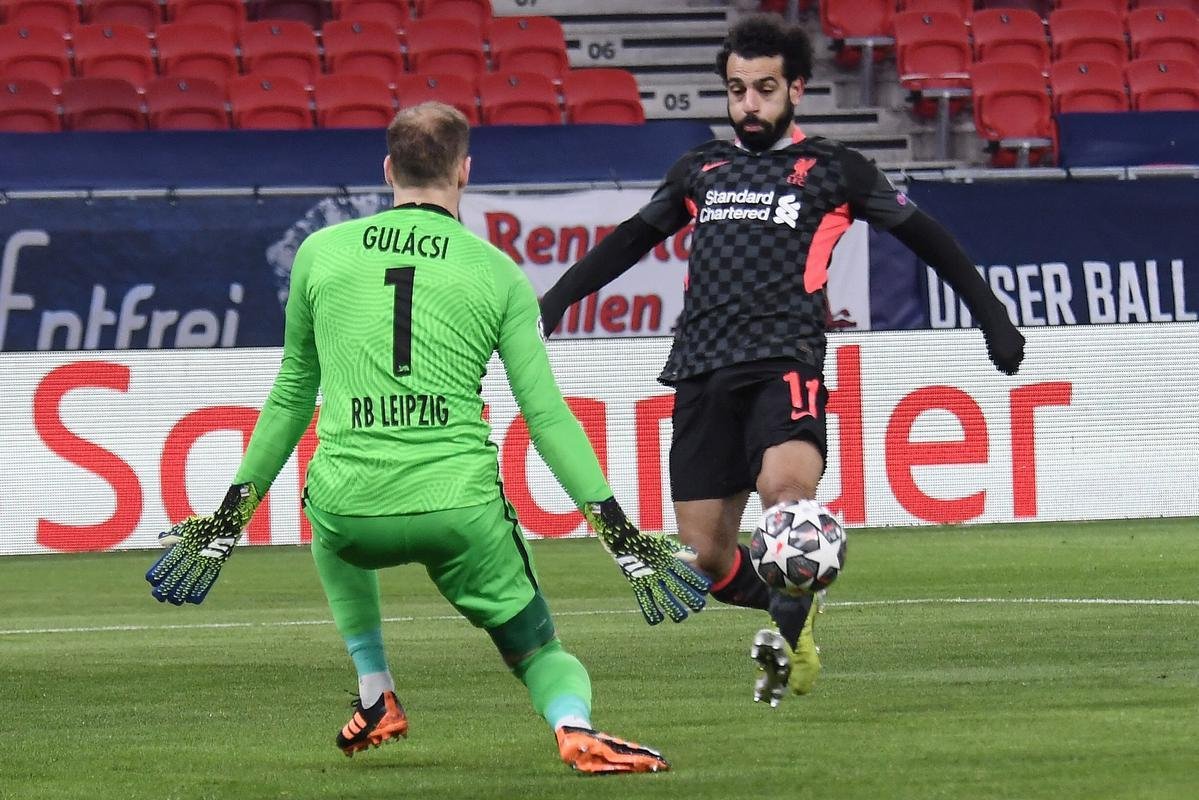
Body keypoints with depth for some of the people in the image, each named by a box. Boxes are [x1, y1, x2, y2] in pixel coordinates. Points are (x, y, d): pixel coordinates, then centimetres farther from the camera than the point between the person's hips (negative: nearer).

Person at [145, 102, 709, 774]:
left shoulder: (321, 253, 10)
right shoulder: (498, 273, 6)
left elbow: (292, 397, 18)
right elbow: (547, 414, 2)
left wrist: (236, 508, 28)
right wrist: (615, 526, 4)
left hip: (349, 510, 2)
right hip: (461, 509, -2)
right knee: (540, 651, 12)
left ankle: (376, 697, 31)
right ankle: (575, 725, -21)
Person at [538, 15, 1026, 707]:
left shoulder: (831, 169, 12)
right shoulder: (701, 171, 22)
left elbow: (923, 235, 19)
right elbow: (635, 237, 35)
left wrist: (991, 316, 17)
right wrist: (556, 299, 31)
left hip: (783, 364, -4)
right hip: (701, 371, 4)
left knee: (787, 484, -34)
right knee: (706, 558, -3)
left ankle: (788, 626, -19)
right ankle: (796, 615, 22)